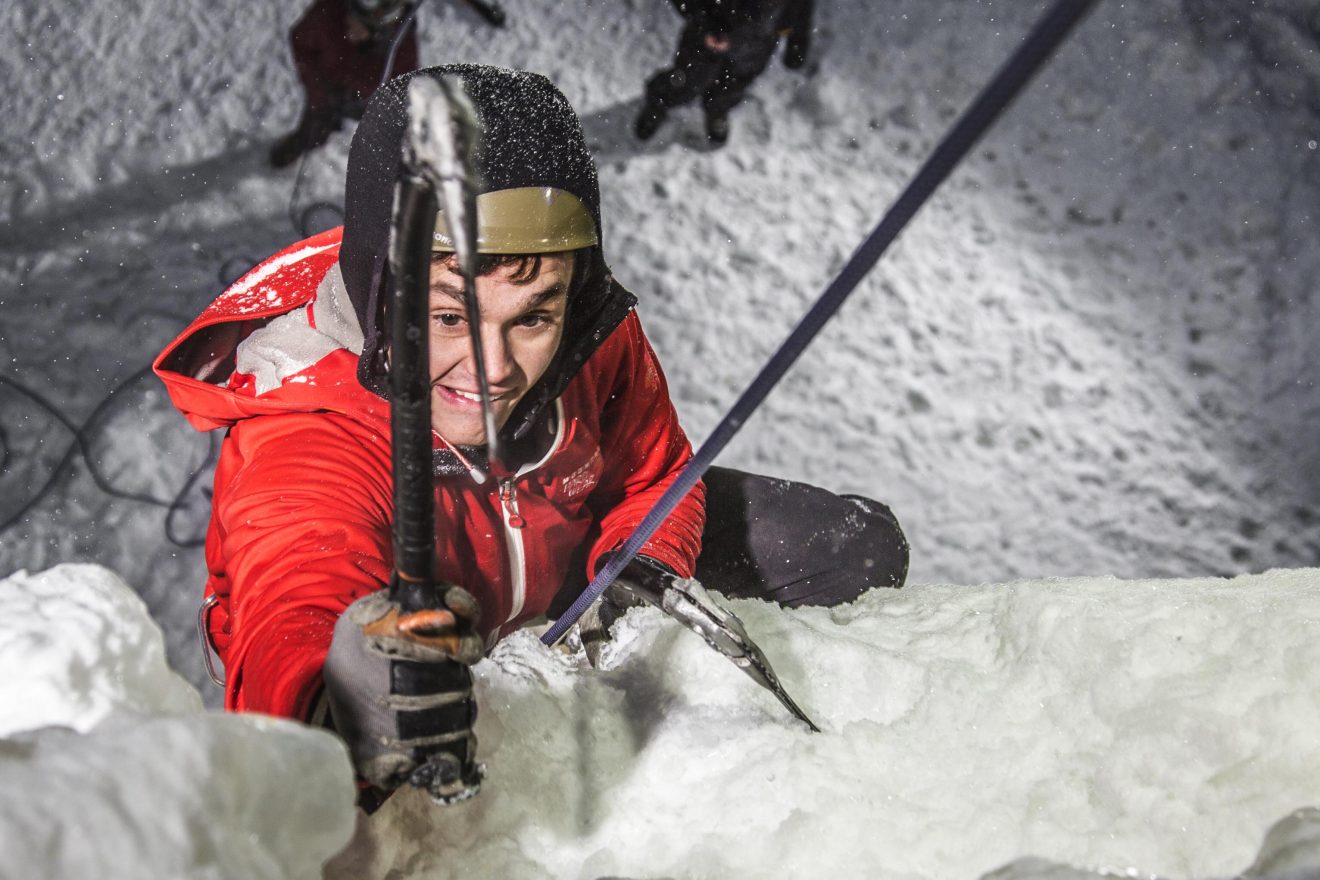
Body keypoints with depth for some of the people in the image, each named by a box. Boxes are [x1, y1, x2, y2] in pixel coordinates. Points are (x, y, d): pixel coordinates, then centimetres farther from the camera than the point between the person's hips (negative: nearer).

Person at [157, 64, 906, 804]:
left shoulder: (591, 331, -29)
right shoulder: (298, 446, -43)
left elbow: (654, 473, -8)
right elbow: (289, 632, -61)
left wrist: (643, 574, -30)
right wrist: (346, 717, -86)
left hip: (574, 554, 2)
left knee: (856, 552, -4)